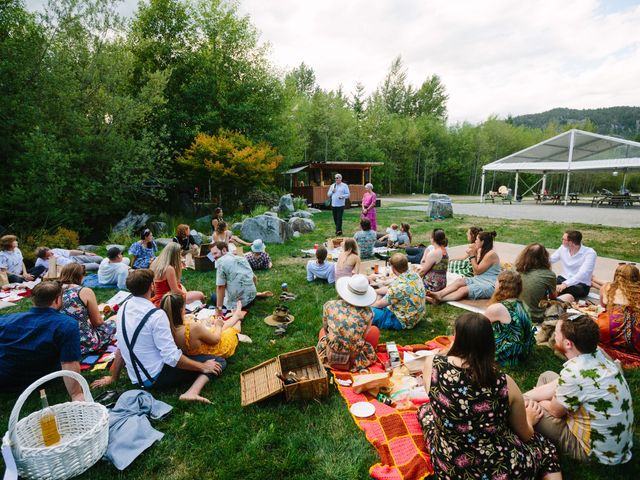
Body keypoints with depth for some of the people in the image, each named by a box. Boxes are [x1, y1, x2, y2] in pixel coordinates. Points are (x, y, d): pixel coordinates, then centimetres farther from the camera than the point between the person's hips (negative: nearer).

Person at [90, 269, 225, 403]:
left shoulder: (124, 308, -1)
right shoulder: (156, 315, -24)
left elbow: (121, 347, 9)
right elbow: (172, 357, -24)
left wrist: (113, 378, 22)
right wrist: (203, 367, -13)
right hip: (156, 378, -8)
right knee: (219, 362, -10)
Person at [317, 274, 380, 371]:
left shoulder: (329, 306, -14)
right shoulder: (367, 313, -16)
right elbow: (363, 337, 1)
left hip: (329, 359, 2)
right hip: (355, 361, -2)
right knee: (375, 330, 21)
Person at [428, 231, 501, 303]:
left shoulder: (491, 254, -15)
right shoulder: (483, 252, 13)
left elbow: (477, 271, -13)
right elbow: (476, 272, 10)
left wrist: (472, 255, -11)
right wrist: (474, 253, 5)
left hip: (490, 286, -8)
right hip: (479, 280, 8)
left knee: (463, 290, -26)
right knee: (459, 281, -15)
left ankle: (439, 299, -38)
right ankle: (439, 294, -33)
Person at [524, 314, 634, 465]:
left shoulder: (573, 373, -34)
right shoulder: (597, 352, -10)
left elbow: (556, 411, -14)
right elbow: (556, 386, -1)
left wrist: (526, 401, 5)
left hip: (598, 452, -7)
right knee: (546, 377, 10)